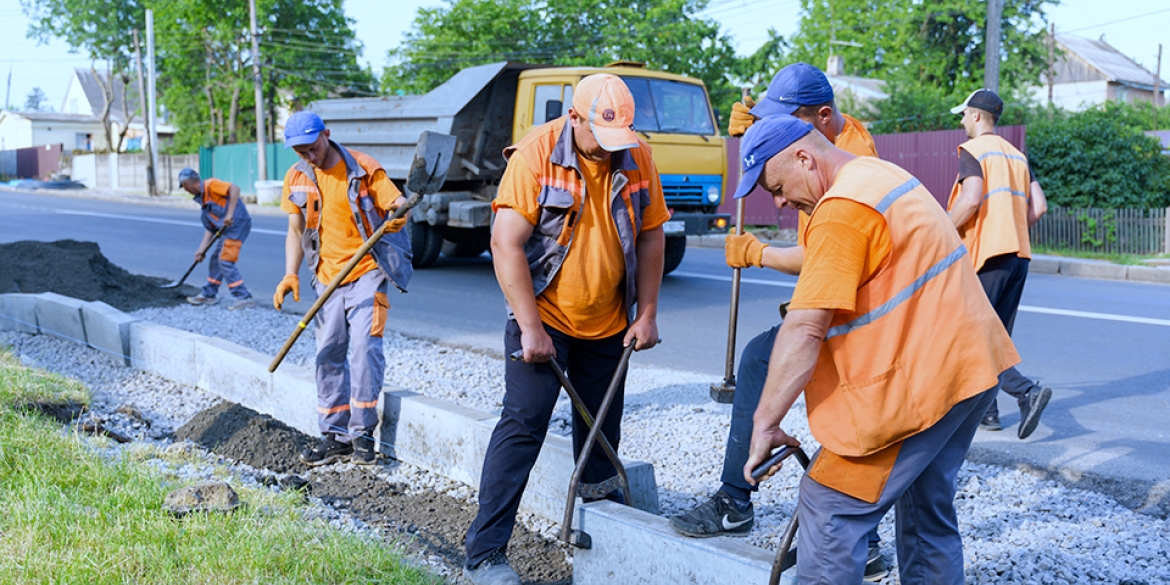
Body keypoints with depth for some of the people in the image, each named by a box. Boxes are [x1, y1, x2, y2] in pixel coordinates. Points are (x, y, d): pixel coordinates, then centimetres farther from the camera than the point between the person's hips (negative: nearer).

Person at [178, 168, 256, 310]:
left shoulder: (210, 185, -7)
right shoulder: (202, 199, 20)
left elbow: (234, 189, -21)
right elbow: (210, 228, 17)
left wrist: (229, 214, -25)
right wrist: (202, 249, 12)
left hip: (237, 223, -10)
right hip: (227, 229, 10)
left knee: (225, 261, -12)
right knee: (215, 259, 18)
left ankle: (244, 298, -10)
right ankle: (208, 295, 31)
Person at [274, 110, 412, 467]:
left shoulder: (363, 168, -10)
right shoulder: (297, 179, 4)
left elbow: (396, 204, -12)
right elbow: (296, 231, 11)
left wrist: (398, 215, -36)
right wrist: (290, 274, -1)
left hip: (367, 271, -5)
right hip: (328, 276, 5)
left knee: (365, 345, -14)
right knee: (329, 352, 6)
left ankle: (362, 432, -4)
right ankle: (335, 435, 15)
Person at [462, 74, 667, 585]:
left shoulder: (637, 158, -3)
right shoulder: (536, 154, -16)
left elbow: (650, 236, 5)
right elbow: (506, 243, -19)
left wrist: (647, 314, 1)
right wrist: (531, 328, -20)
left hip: (608, 324, 5)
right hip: (543, 318, -4)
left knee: (601, 431, 13)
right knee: (522, 426, -9)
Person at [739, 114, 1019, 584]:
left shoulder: (841, 210, -19)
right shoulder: (881, 174, 14)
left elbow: (805, 329, -23)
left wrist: (765, 423, -18)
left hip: (921, 382, -10)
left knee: (829, 507, -4)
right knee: (927, 508, 20)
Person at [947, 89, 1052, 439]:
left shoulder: (973, 150, -7)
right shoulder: (1016, 155, 16)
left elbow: (971, 200, -21)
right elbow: (1039, 207, 10)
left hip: (986, 255, -8)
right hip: (1019, 255, 8)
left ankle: (1026, 391, -19)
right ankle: (986, 409, 18)